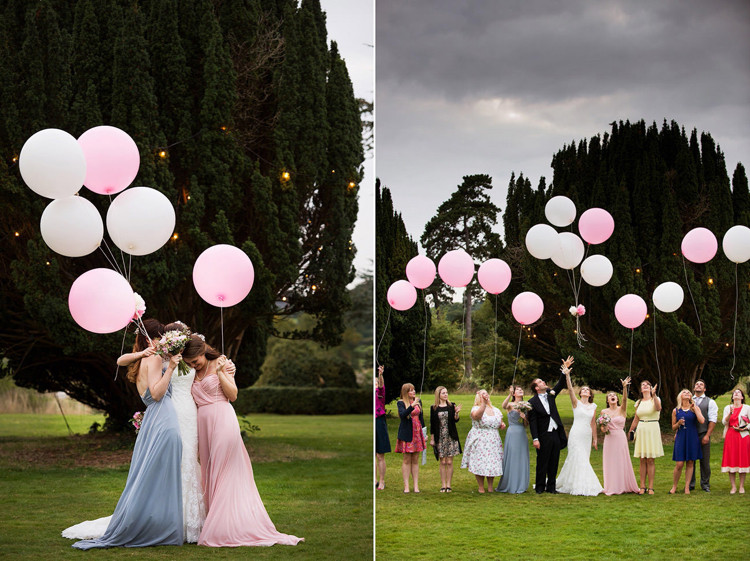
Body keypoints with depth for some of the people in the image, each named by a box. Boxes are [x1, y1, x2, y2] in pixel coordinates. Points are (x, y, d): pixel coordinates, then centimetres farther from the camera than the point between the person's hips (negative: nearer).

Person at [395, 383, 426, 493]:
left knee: (415, 460, 4)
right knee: (407, 459, -2)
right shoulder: (401, 403, -2)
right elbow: (402, 414, -21)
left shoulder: (418, 402, 11)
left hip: (417, 433, 4)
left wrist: (424, 433, 14)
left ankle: (416, 485, 5)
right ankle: (406, 485, 0)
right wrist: (412, 406, -30)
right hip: (406, 433, -4)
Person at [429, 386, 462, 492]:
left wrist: (456, 413, -25)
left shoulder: (451, 406, 4)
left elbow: (455, 420, -6)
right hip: (440, 438, 0)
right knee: (442, 462, 0)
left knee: (449, 462, 0)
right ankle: (443, 485, 6)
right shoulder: (434, 408, 4)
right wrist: (432, 438, 6)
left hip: (451, 437, 0)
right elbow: (432, 424, 7)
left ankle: (448, 485, 6)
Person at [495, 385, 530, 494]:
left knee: (522, 459, 7)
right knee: (511, 459, -4)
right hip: (512, 434, -5)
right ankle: (510, 486, 3)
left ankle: (520, 485, 14)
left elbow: (526, 425, 15)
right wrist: (509, 395, -42)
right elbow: (504, 406, -28)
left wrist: (524, 417, -7)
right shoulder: (511, 405, -2)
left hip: (522, 434, 5)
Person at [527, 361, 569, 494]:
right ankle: (540, 486, 12)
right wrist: (535, 439, -15)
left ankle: (551, 486, 17)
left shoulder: (550, 394, 10)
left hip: (556, 434, 5)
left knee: (554, 462, 9)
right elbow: (532, 422, -10)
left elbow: (560, 385, 8)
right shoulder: (532, 402, -7)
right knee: (542, 463, 2)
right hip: (544, 436, -5)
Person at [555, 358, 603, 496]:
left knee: (583, 460, 7)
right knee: (578, 460, -9)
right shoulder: (576, 403, 0)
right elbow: (570, 389, -15)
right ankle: (580, 486, -6)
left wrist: (595, 439, 16)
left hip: (587, 436, 5)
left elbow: (593, 423, 16)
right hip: (576, 434, -5)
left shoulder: (593, 406, 12)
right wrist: (567, 375, -29)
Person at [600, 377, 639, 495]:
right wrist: (604, 429, -14)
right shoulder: (604, 412, 6)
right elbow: (602, 428, 10)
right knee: (610, 463, 2)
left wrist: (624, 387, -35)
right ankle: (611, 488, 8)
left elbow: (625, 399, -19)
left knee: (622, 462, 3)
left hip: (620, 438, -1)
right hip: (609, 439, 1)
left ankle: (625, 486, 13)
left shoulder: (622, 409, 1)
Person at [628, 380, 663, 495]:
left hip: (652, 430, -4)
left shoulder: (655, 399, 0)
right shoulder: (639, 403, 13)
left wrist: (654, 395, -34)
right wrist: (631, 431, 18)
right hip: (641, 430, 4)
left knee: (650, 460, -3)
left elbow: (658, 408, -24)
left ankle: (651, 487, 0)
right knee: (643, 460, 4)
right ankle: (642, 486, 6)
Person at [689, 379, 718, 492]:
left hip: (703, 435, -2)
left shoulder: (710, 402, 5)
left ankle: (705, 484, 10)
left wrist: (707, 435, -10)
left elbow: (713, 420, -1)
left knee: (705, 461, 0)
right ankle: (690, 484, 10)